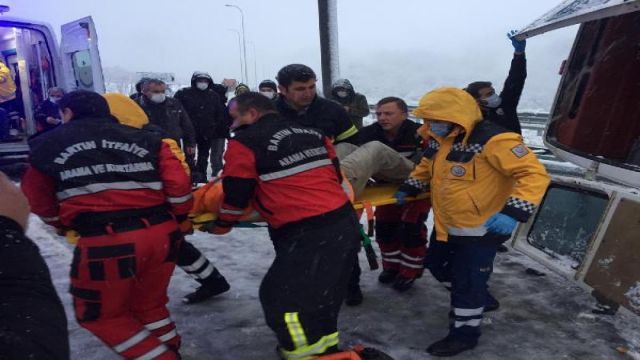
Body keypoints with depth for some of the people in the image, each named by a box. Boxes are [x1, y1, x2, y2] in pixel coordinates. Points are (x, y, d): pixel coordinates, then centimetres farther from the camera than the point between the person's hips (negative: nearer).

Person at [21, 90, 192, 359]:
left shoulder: (48, 145, 11)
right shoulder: (145, 139, 13)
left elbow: (39, 200, 18)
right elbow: (178, 185, 4)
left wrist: (65, 225, 35)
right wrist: (178, 222, 19)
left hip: (104, 243, -4)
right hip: (161, 234, 4)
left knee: (101, 314, 20)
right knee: (149, 303, 27)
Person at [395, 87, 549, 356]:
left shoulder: (492, 140, -27)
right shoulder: (437, 140, -1)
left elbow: (534, 175, -28)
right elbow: (427, 166, 21)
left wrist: (513, 212, -38)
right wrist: (409, 187, 10)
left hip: (481, 229, -8)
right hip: (446, 225, 9)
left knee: (467, 282, 1)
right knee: (437, 266, 22)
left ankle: (464, 333, 24)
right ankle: (474, 298, 47)